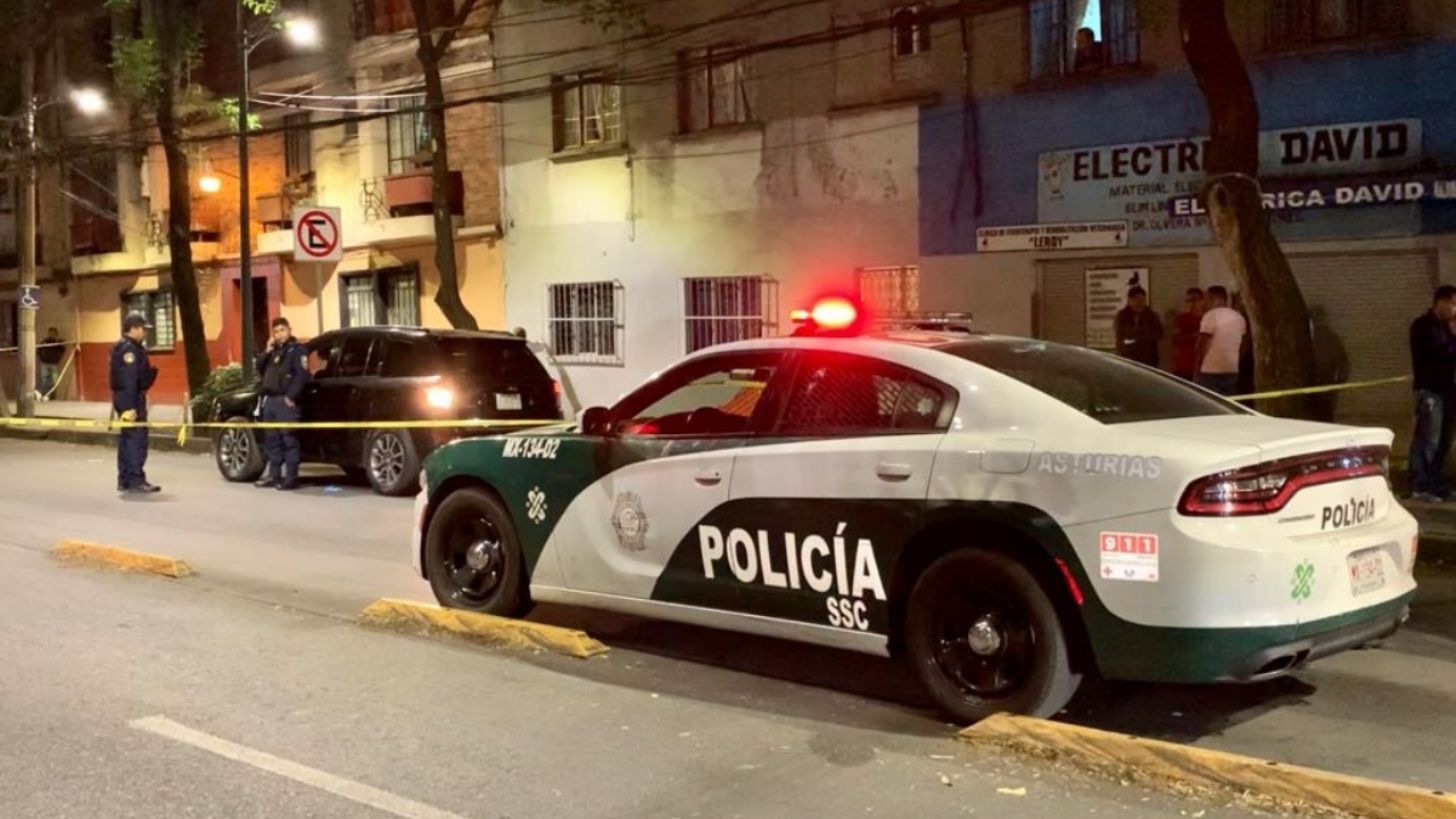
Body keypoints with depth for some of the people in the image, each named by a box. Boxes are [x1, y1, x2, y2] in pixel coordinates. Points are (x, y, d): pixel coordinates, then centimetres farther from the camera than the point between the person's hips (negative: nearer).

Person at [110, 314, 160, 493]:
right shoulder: (129, 349, -16)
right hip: (130, 399, -11)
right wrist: (131, 406, -25)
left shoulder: (129, 348, 18)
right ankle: (136, 481, -10)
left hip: (125, 398, 11)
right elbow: (129, 380, -22)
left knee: (127, 438, 13)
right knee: (137, 438, -10)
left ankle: (124, 480, 18)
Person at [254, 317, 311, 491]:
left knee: (289, 439, -9)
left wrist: (291, 396, -19)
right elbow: (260, 368, 19)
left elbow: (302, 375, -13)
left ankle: (291, 478, -9)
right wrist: (267, 351, 6)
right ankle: (274, 475, 17)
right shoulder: (274, 351, 23)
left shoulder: (297, 350, -3)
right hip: (270, 399, 9)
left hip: (285, 400, -8)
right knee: (271, 439, 10)